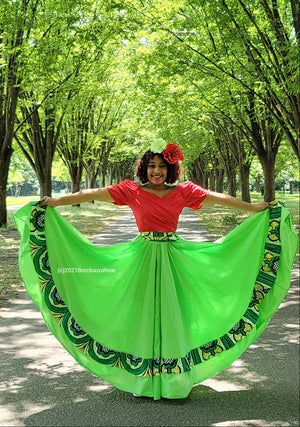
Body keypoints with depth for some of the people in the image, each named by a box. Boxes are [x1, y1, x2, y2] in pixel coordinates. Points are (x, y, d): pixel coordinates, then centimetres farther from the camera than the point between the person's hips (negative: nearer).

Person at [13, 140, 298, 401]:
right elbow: (92, 194, -3)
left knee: (172, 315, 4)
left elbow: (219, 199, 5)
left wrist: (256, 208, 5)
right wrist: (55, 202, -5)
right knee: (143, 314, 3)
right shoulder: (132, 191, -1)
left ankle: (174, 377, 16)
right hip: (142, 258, -1)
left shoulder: (183, 192, 3)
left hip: (174, 259, 1)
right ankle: (143, 378, 14)